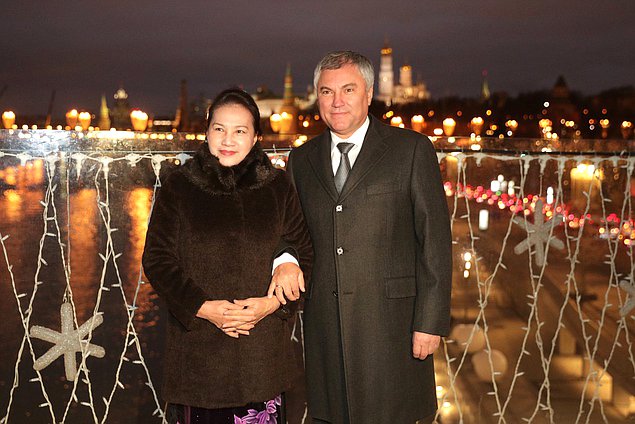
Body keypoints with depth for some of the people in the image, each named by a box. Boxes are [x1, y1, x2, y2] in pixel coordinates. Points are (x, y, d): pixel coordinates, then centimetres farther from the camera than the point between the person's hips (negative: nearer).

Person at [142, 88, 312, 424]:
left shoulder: (278, 187, 7)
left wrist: (272, 303, -8)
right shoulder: (178, 187, 3)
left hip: (263, 344, 1)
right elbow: (156, 259, 1)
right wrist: (203, 308, -11)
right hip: (196, 345, -1)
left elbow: (302, 254, 8)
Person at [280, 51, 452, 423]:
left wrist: (431, 321, -8)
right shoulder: (302, 159, 12)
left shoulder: (411, 150, 0)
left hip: (390, 324, -3)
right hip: (324, 326, 4)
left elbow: (435, 239, -4)